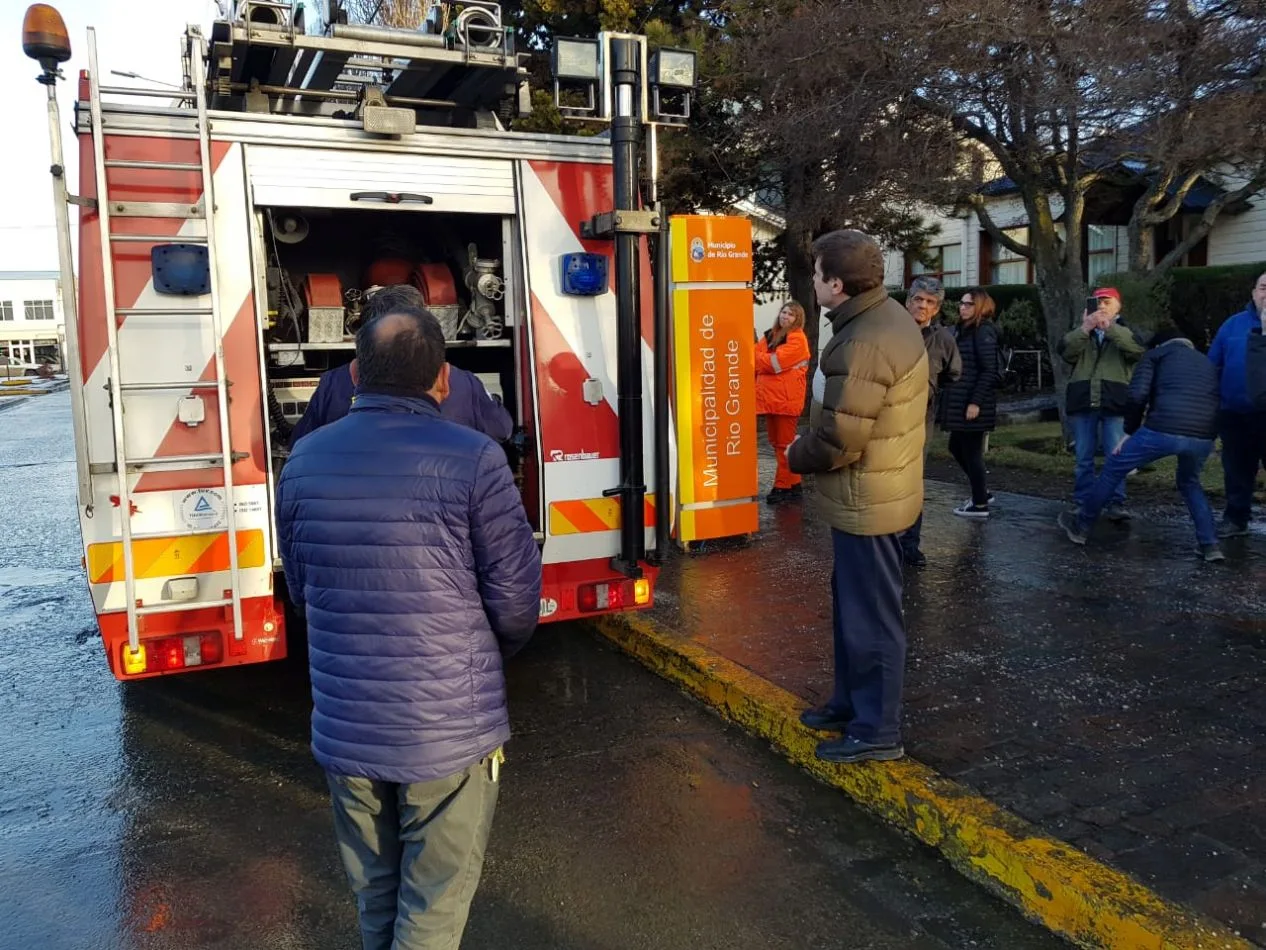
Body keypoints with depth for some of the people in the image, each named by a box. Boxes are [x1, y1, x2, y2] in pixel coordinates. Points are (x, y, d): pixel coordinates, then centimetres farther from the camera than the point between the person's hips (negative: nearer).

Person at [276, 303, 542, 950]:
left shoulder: (304, 461, 0)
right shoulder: (473, 460, -16)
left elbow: (301, 589, 8)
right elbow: (516, 600, -13)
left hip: (343, 728, 5)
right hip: (450, 732, -4)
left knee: (375, 897, 24)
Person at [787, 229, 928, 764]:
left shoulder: (864, 345, -27)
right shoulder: (887, 316, 7)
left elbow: (838, 440, -26)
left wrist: (795, 456, -6)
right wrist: (809, 449, 9)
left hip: (866, 500, -11)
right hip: (874, 492, 11)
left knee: (870, 616, 2)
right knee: (851, 601, 22)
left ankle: (877, 731, 18)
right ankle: (851, 703, 38)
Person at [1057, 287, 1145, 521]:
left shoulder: (1125, 332, 13)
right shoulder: (1080, 332, 18)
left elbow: (1138, 352, -10)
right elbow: (1064, 351, -3)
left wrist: (1110, 329, -20)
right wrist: (1084, 329, -17)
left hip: (1115, 403, -2)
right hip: (1083, 403, 2)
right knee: (1084, 457, 5)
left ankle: (1115, 504, -1)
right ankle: (1083, 504, 11)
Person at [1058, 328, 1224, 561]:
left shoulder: (1156, 353, 19)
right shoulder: (1207, 362, 35)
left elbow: (1137, 395, 3)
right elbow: (1216, 402, 29)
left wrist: (1131, 431, 13)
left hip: (1163, 429, -5)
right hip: (1203, 437, 5)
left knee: (1113, 469, 17)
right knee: (1189, 483, 33)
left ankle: (1081, 526, 28)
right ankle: (1210, 546, 23)